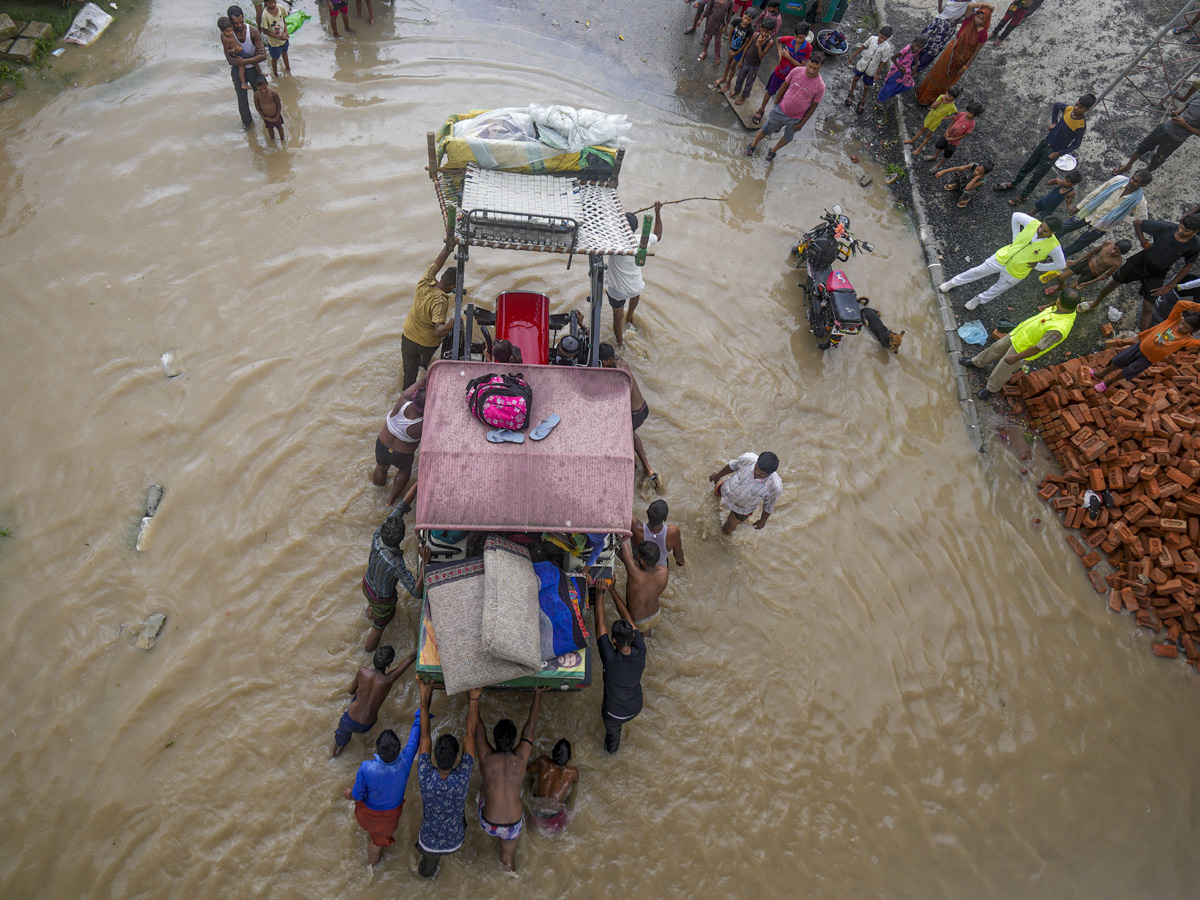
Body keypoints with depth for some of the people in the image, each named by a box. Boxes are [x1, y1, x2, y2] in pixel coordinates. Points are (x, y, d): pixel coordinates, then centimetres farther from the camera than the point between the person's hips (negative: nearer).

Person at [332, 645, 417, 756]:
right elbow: (410, 658, -16)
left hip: (349, 721, 0)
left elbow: (351, 691, 0)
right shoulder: (389, 679, -23)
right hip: (365, 727, 0)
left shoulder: (362, 672, -19)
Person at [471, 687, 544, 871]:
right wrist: (538, 693, 6)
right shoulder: (520, 758, -15)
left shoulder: (486, 758, -16)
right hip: (514, 826, 0)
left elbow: (475, 722, -8)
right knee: (508, 856, 28)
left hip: (488, 825, 0)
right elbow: (531, 724, -3)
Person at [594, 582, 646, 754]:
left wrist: (600, 592, -25)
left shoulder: (611, 659, -41)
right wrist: (612, 590, -17)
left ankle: (611, 749, 60)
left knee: (613, 728, 30)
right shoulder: (640, 652, -30)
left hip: (615, 714, -3)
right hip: (635, 709, 4)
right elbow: (628, 617, -21)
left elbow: (599, 622, -33)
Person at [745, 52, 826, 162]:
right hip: (780, 110, 0)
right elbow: (784, 87, -2)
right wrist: (775, 104, 4)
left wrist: (801, 124, -7)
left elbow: (813, 107, -10)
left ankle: (773, 151, 50)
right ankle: (753, 145, 44)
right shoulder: (797, 71, -18)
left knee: (787, 138, 21)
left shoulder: (820, 86, -21)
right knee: (766, 130, 16)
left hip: (795, 119, 0)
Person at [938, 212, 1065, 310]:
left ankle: (980, 299, 50)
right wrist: (1015, 238, -4)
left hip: (1014, 273, -1)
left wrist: (1038, 266, -11)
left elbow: (1061, 265, -11)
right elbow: (1016, 216, -3)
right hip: (1001, 258, 2)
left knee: (997, 290, 21)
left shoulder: (1053, 246, -27)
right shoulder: (1032, 223, -23)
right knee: (977, 271, 17)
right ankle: (952, 283, 38)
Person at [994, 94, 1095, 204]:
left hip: (1053, 151, -6)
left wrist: (1058, 153, -20)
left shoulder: (1081, 126, -26)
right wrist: (1053, 122, 3)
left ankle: (1022, 197, 21)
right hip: (1046, 141, 6)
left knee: (1037, 175, 5)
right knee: (1029, 164, 22)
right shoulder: (1068, 109, -11)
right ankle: (1013, 184, 43)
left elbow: (1076, 144, -16)